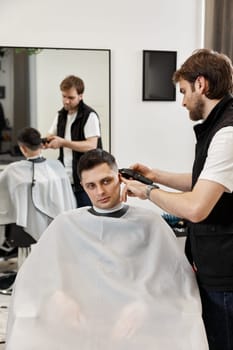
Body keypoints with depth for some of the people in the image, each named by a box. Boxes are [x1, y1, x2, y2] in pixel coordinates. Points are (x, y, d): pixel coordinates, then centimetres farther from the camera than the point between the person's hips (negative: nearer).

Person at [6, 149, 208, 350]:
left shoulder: (149, 223, 8)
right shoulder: (66, 224, 12)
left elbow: (178, 275, -1)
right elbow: (34, 274, 6)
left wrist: (144, 304, -17)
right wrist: (55, 295, -14)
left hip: (135, 326, -1)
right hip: (79, 324, 1)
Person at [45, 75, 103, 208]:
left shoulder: (89, 115, -11)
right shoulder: (62, 115, 12)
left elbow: (91, 146, -19)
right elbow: (50, 137, 16)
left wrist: (63, 142, -25)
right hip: (66, 179, 7)